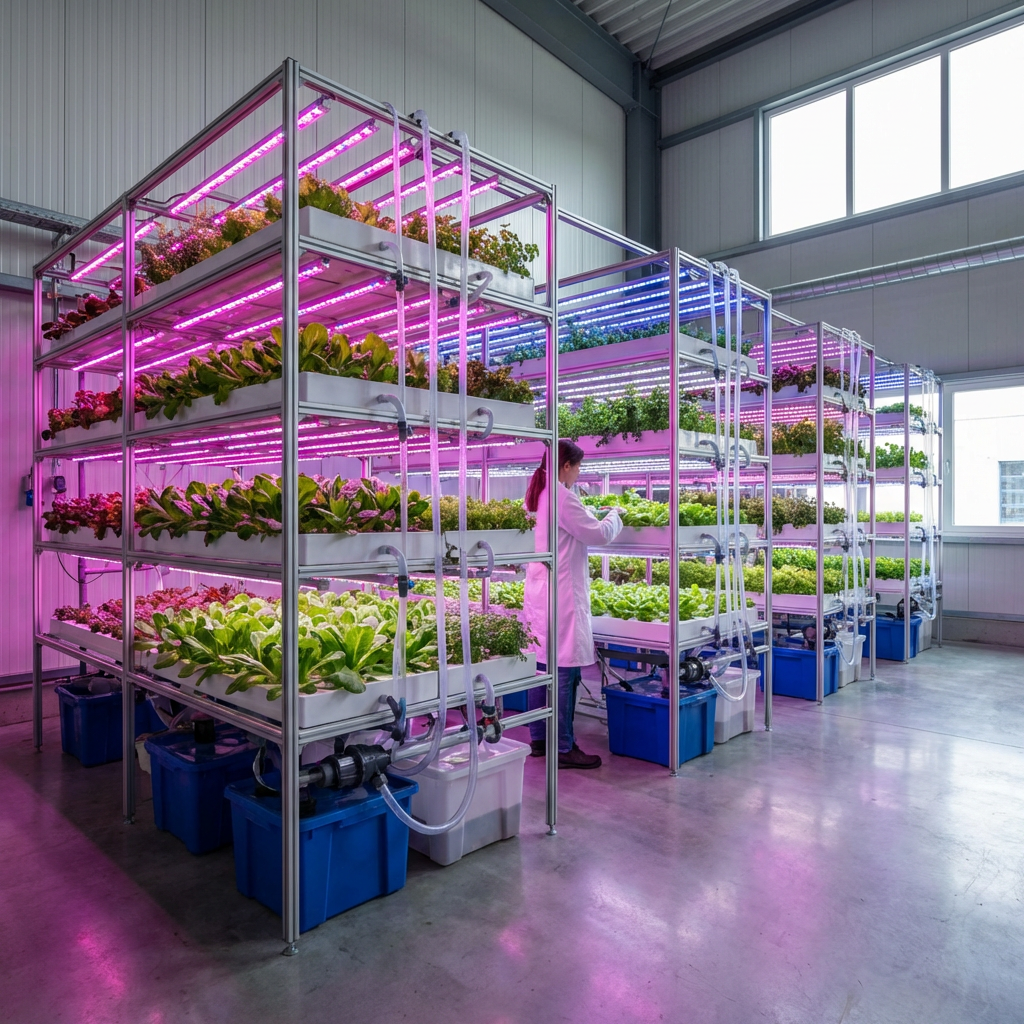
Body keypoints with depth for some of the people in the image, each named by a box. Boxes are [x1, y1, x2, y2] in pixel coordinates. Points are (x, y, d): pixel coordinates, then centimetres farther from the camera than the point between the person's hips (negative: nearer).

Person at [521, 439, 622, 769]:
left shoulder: (537, 495, 14)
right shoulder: (561, 497, -15)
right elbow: (599, 534, -12)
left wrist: (597, 518, 21)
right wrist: (614, 516, 6)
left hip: (538, 591, 10)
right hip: (561, 595, -10)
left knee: (540, 666, 13)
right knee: (564, 671, -3)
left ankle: (538, 739, 22)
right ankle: (564, 748, 4)